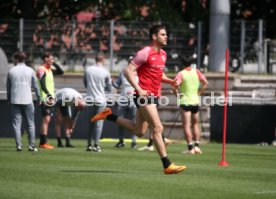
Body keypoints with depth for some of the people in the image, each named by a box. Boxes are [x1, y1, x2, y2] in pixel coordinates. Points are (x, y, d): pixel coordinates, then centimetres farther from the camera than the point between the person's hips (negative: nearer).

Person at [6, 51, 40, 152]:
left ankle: (19, 145, -6)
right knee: (31, 123, 5)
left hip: (15, 101, 0)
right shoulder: (30, 70, 2)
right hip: (27, 100, 0)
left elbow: (8, 87, 8)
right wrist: (38, 98, 14)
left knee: (16, 124, 3)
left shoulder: (11, 71, 3)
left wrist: (9, 99, 18)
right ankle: (32, 145, -2)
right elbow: (35, 86, 5)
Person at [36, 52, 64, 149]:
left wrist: (54, 64, 11)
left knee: (47, 120, 10)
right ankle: (43, 143, -16)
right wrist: (49, 95, -28)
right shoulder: (41, 70, -11)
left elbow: (61, 72, 25)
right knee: (46, 119, -13)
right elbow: (42, 84, -20)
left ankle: (42, 142, 13)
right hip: (45, 98, -9)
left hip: (50, 98, 9)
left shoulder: (50, 70, 16)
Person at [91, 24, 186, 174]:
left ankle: (109, 116, 27)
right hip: (145, 95, -9)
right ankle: (167, 166, -13)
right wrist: (139, 89, -21)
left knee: (139, 131, 14)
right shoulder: (145, 53, -12)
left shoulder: (163, 54, 14)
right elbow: (128, 71, -13)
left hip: (154, 96, 9)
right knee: (157, 128, -12)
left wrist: (170, 81, 8)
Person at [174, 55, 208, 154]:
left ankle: (190, 148, -10)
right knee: (195, 124, 17)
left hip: (185, 102, -4)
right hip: (195, 101, 4)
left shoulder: (181, 74, -8)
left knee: (186, 125, -3)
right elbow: (205, 83, 2)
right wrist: (199, 93, 7)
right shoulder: (196, 72, 3)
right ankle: (197, 146, 11)